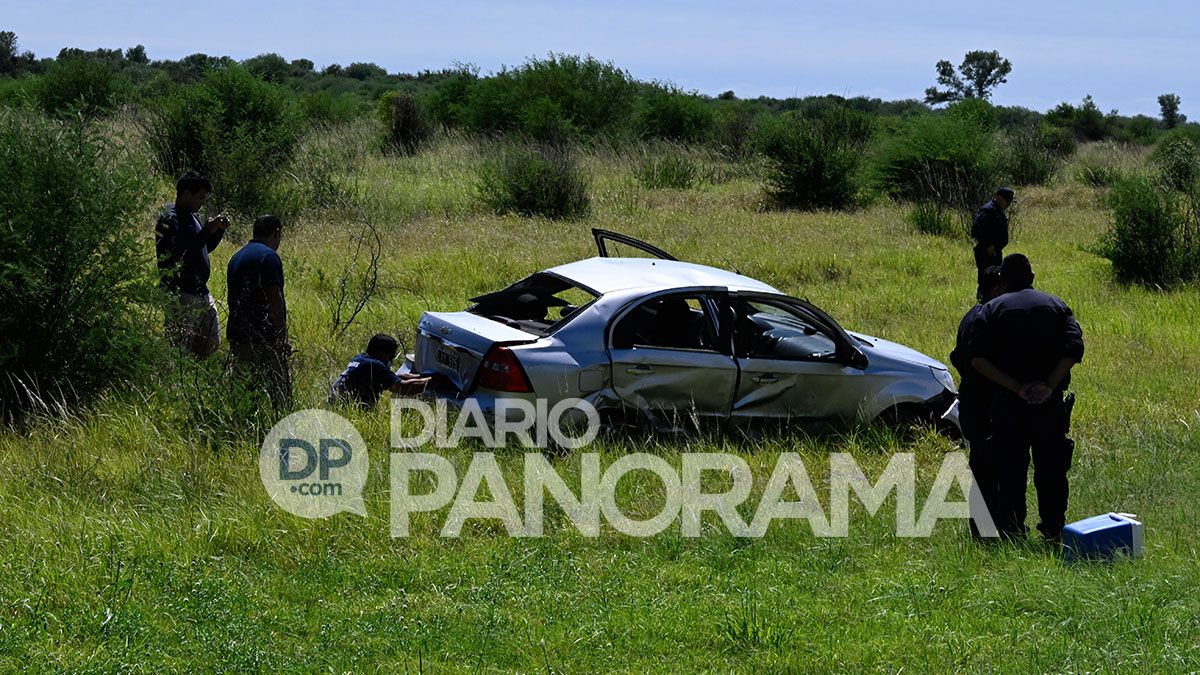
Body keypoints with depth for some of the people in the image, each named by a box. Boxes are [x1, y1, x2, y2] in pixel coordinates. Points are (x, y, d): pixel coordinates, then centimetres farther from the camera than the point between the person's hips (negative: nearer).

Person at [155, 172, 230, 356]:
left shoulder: (191, 216, 15)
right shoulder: (169, 219, -15)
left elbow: (205, 249, 25)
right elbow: (178, 254, -26)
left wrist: (219, 231, 8)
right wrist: (206, 232, -25)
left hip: (201, 292, 10)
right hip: (181, 295, -10)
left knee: (212, 344, 14)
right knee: (181, 350, -7)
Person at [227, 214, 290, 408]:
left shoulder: (237, 257, 19)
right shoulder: (268, 256, -10)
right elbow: (274, 300, -16)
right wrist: (283, 337, -11)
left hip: (237, 335, 9)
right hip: (263, 337, -9)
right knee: (280, 392, -8)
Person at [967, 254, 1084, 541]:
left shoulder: (991, 310, 4)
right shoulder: (1055, 305, 9)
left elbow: (978, 359, -10)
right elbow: (1074, 348, -6)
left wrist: (1016, 387, -13)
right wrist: (1050, 385, -12)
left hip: (1008, 404, -1)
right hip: (1051, 403, 1)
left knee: (1010, 472, 4)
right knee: (1051, 469, 11)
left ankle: (1012, 533, 4)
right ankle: (1054, 531, 14)